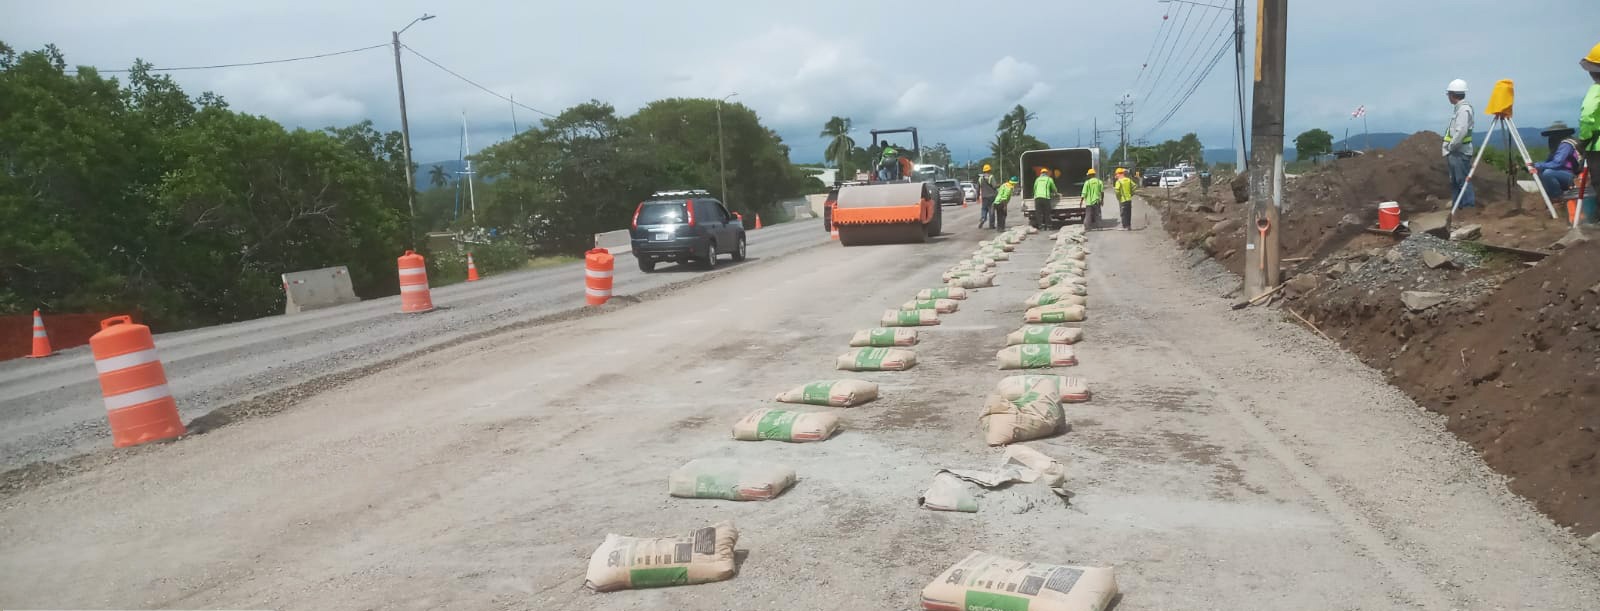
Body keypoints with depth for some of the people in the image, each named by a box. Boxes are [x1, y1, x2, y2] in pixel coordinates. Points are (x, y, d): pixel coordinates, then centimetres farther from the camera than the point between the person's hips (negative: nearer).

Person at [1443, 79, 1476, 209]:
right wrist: (1446, 145, 12)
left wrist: (1450, 146, -15)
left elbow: (1461, 132, -23)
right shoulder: (1458, 108, 15)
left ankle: (1469, 207, -5)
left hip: (1461, 153, -10)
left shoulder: (1464, 109, -15)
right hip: (1454, 153, 10)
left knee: (1463, 181, -8)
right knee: (1454, 182, 15)